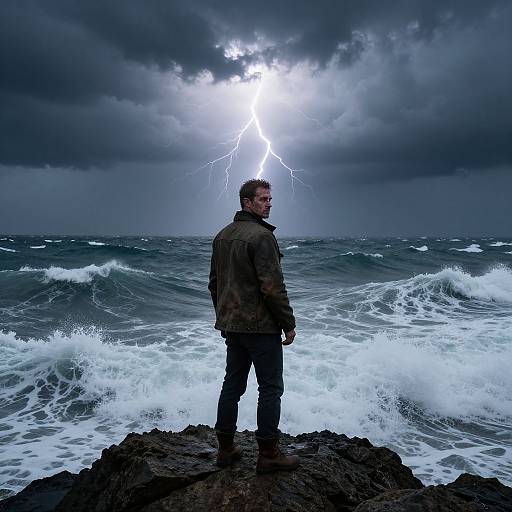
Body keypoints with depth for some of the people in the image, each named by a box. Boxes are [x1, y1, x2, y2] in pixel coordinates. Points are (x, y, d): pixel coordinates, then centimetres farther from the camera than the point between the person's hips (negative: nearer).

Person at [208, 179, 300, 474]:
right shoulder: (261, 236, -16)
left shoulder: (222, 236, 11)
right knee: (270, 388, 2)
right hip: (260, 327, -8)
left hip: (231, 325, 8)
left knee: (232, 385, 15)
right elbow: (273, 287, -20)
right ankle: (269, 454, 8)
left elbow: (214, 283, 17)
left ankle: (226, 449, 23)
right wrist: (289, 324, -12)